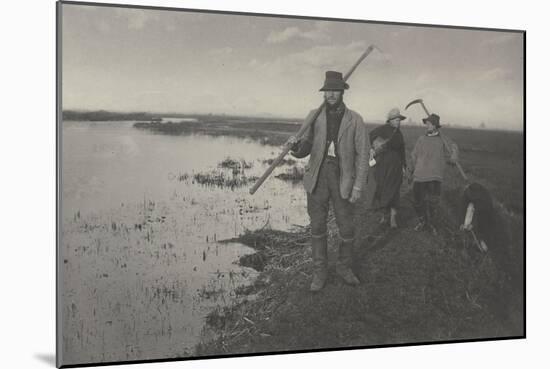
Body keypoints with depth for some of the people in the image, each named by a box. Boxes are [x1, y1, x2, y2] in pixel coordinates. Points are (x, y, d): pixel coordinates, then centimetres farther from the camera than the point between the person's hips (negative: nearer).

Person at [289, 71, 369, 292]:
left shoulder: (355, 120, -2)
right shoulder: (314, 116, 2)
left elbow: (362, 154, -2)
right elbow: (304, 150, 4)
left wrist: (358, 186, -9)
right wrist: (296, 146, -21)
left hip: (342, 179, -1)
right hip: (317, 178, 1)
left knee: (347, 229, 5)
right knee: (317, 226, 7)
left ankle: (344, 267, 29)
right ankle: (319, 272, 20)